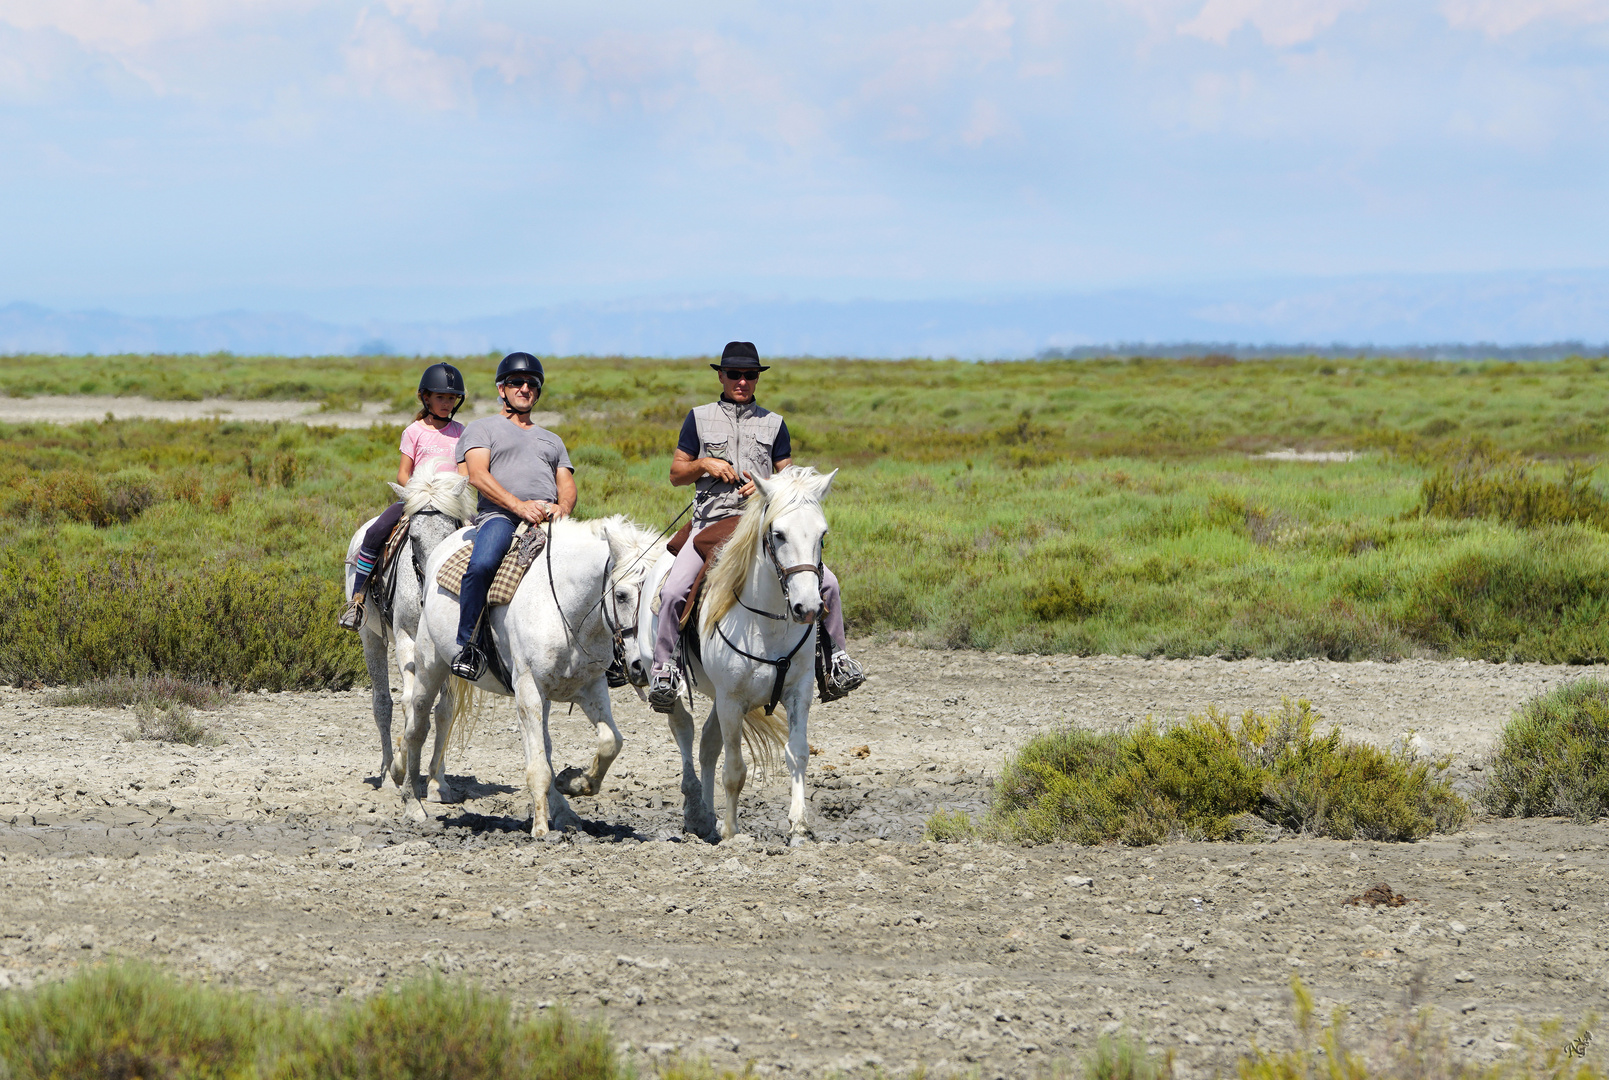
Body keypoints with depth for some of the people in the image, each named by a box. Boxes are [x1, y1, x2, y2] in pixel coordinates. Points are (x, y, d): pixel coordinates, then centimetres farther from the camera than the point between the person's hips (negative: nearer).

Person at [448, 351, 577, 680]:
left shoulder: (552, 441, 33)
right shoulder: (482, 429, 18)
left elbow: (568, 486, 21)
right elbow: (478, 475, 1)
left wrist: (563, 507, -7)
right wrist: (519, 505, -15)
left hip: (549, 519, 4)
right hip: (500, 516, -4)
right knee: (481, 566, -37)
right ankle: (466, 646, -27)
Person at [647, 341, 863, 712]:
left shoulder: (773, 424, 13)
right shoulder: (699, 419, 11)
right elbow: (676, 473, 12)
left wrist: (766, 487, -8)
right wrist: (704, 464, -8)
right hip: (711, 523, -1)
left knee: (826, 583, -13)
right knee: (673, 591, -25)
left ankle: (836, 659, 2)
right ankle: (663, 669, -10)